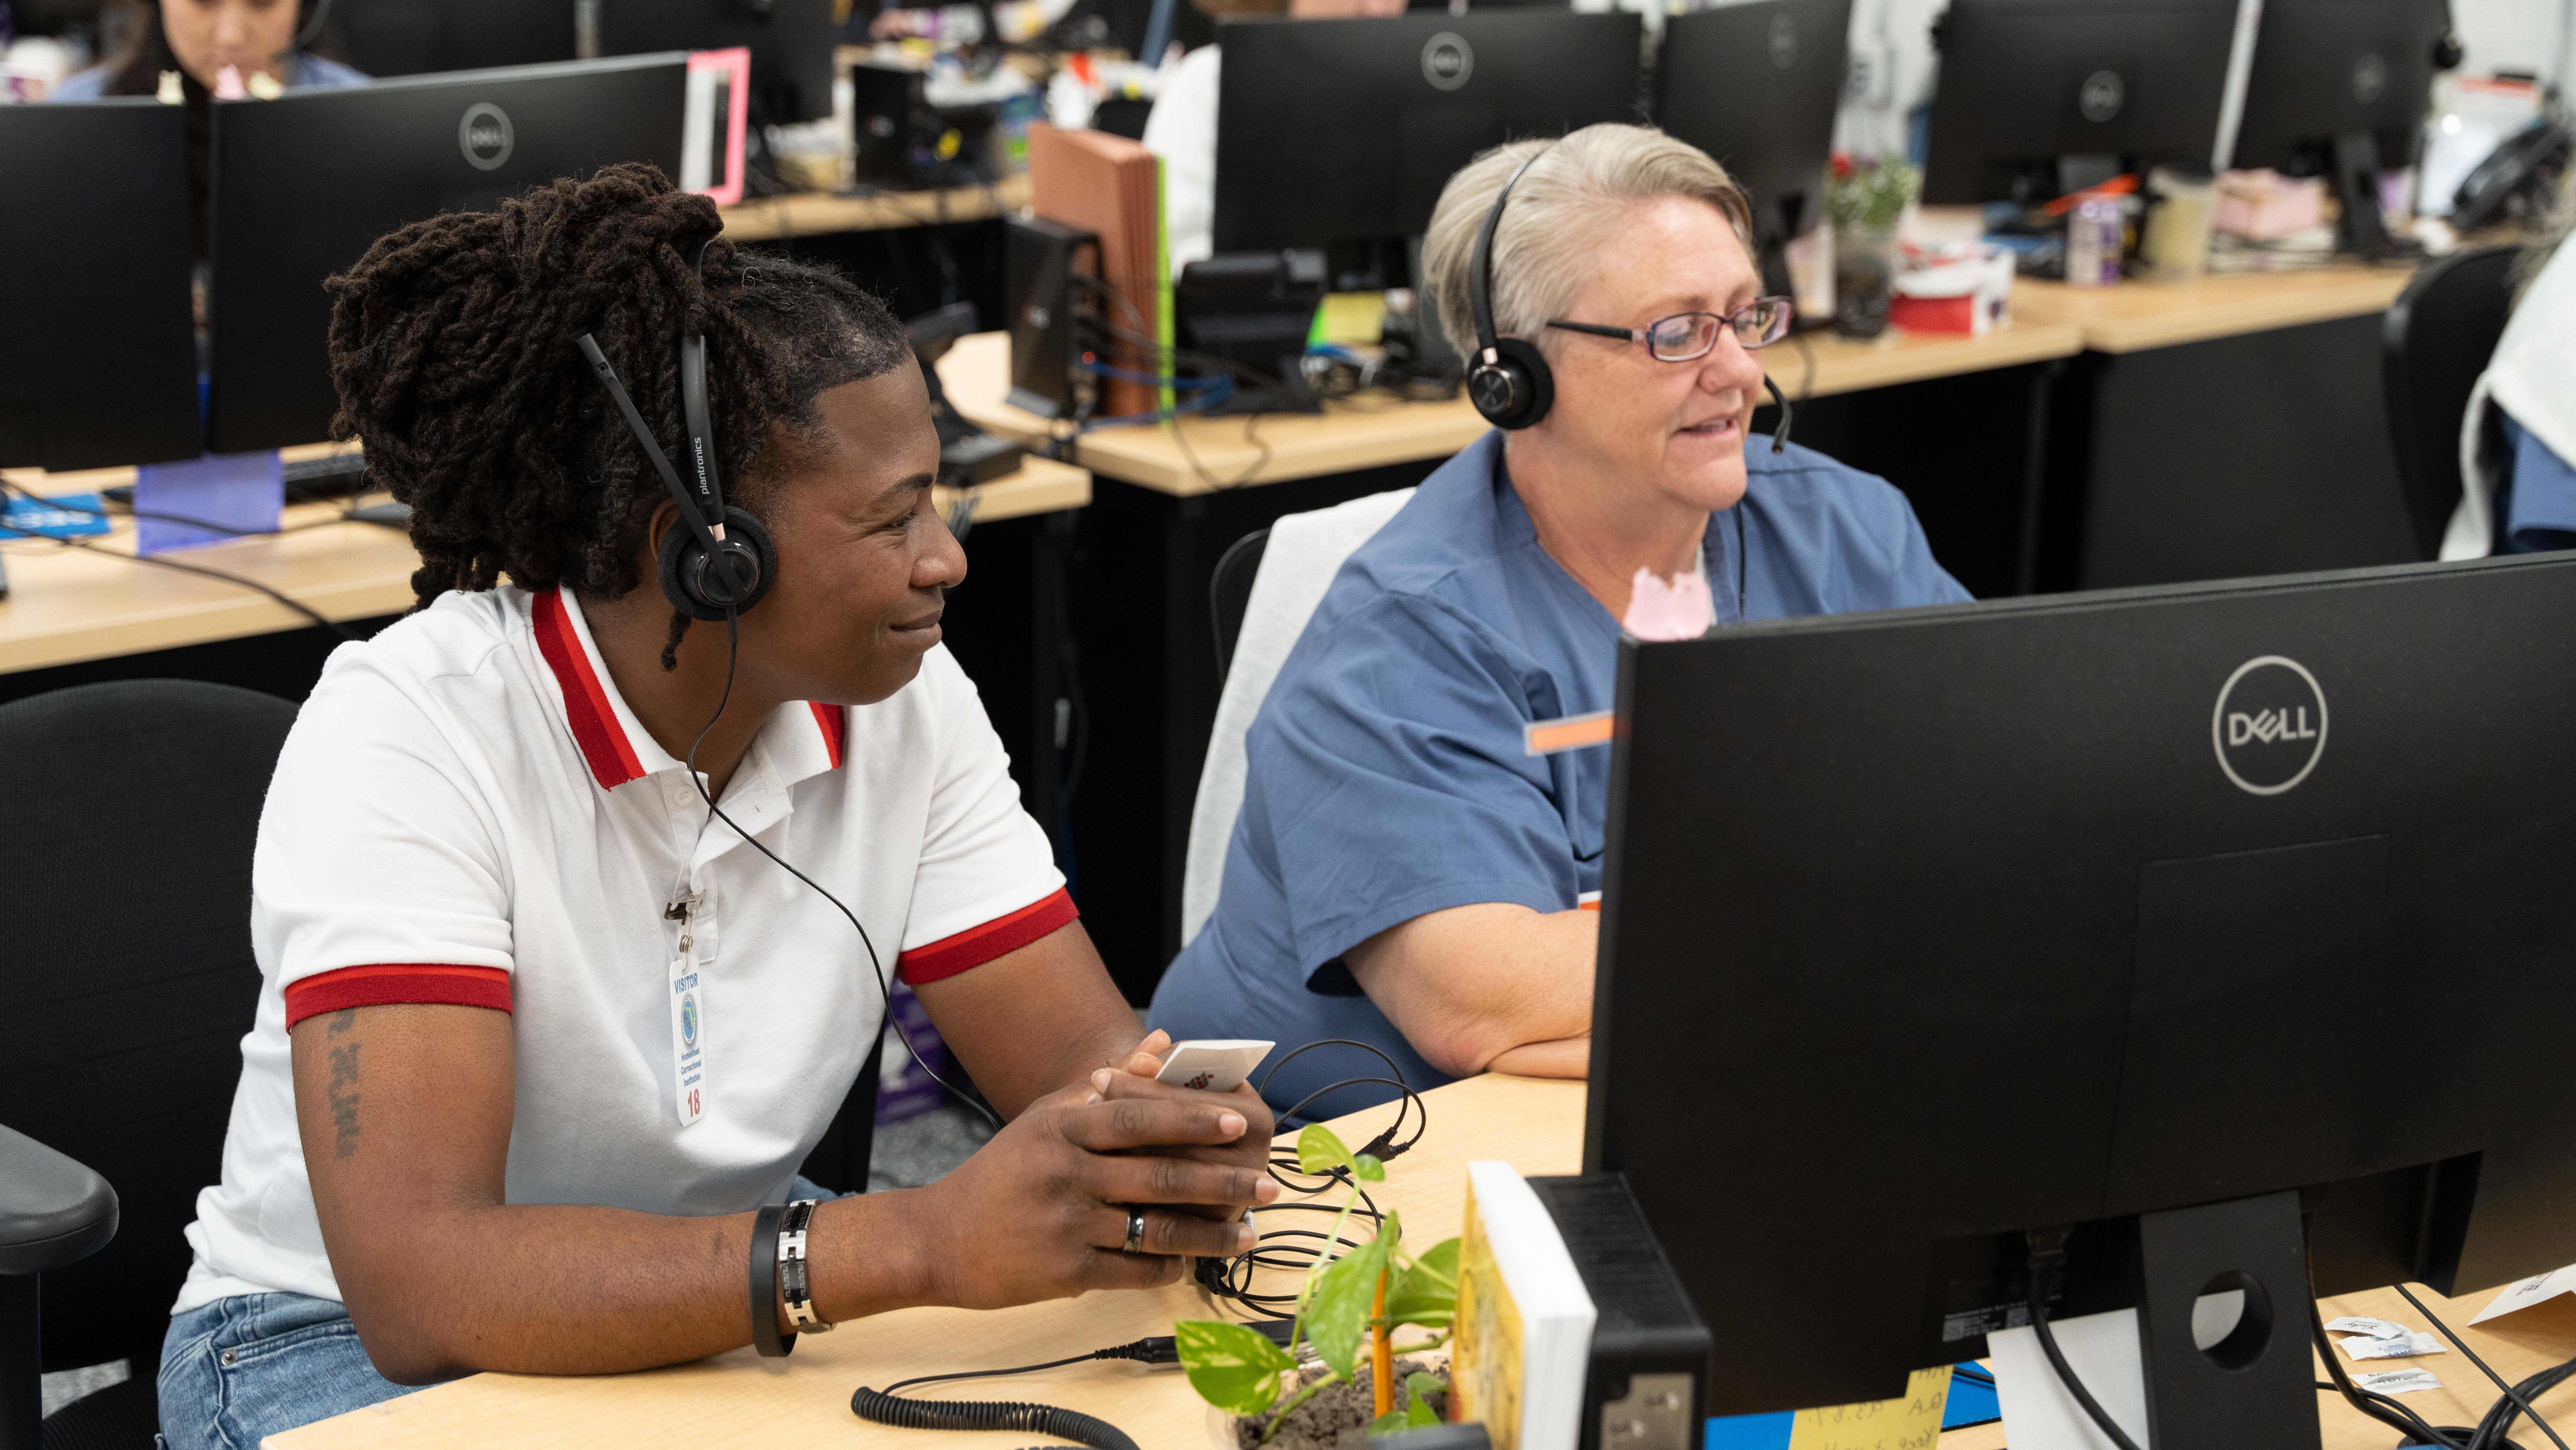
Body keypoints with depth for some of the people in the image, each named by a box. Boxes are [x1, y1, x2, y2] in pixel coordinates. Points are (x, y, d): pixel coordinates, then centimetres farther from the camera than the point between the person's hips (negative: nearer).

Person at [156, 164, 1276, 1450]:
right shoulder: (404, 736, -24)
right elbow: (419, 1285, -33)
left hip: (732, 1295, 4)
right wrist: (927, 1242, -44)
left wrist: (1172, 1153, -32)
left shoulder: (905, 703, -6)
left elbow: (1091, 1063, -7)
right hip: (354, 1342, -3)